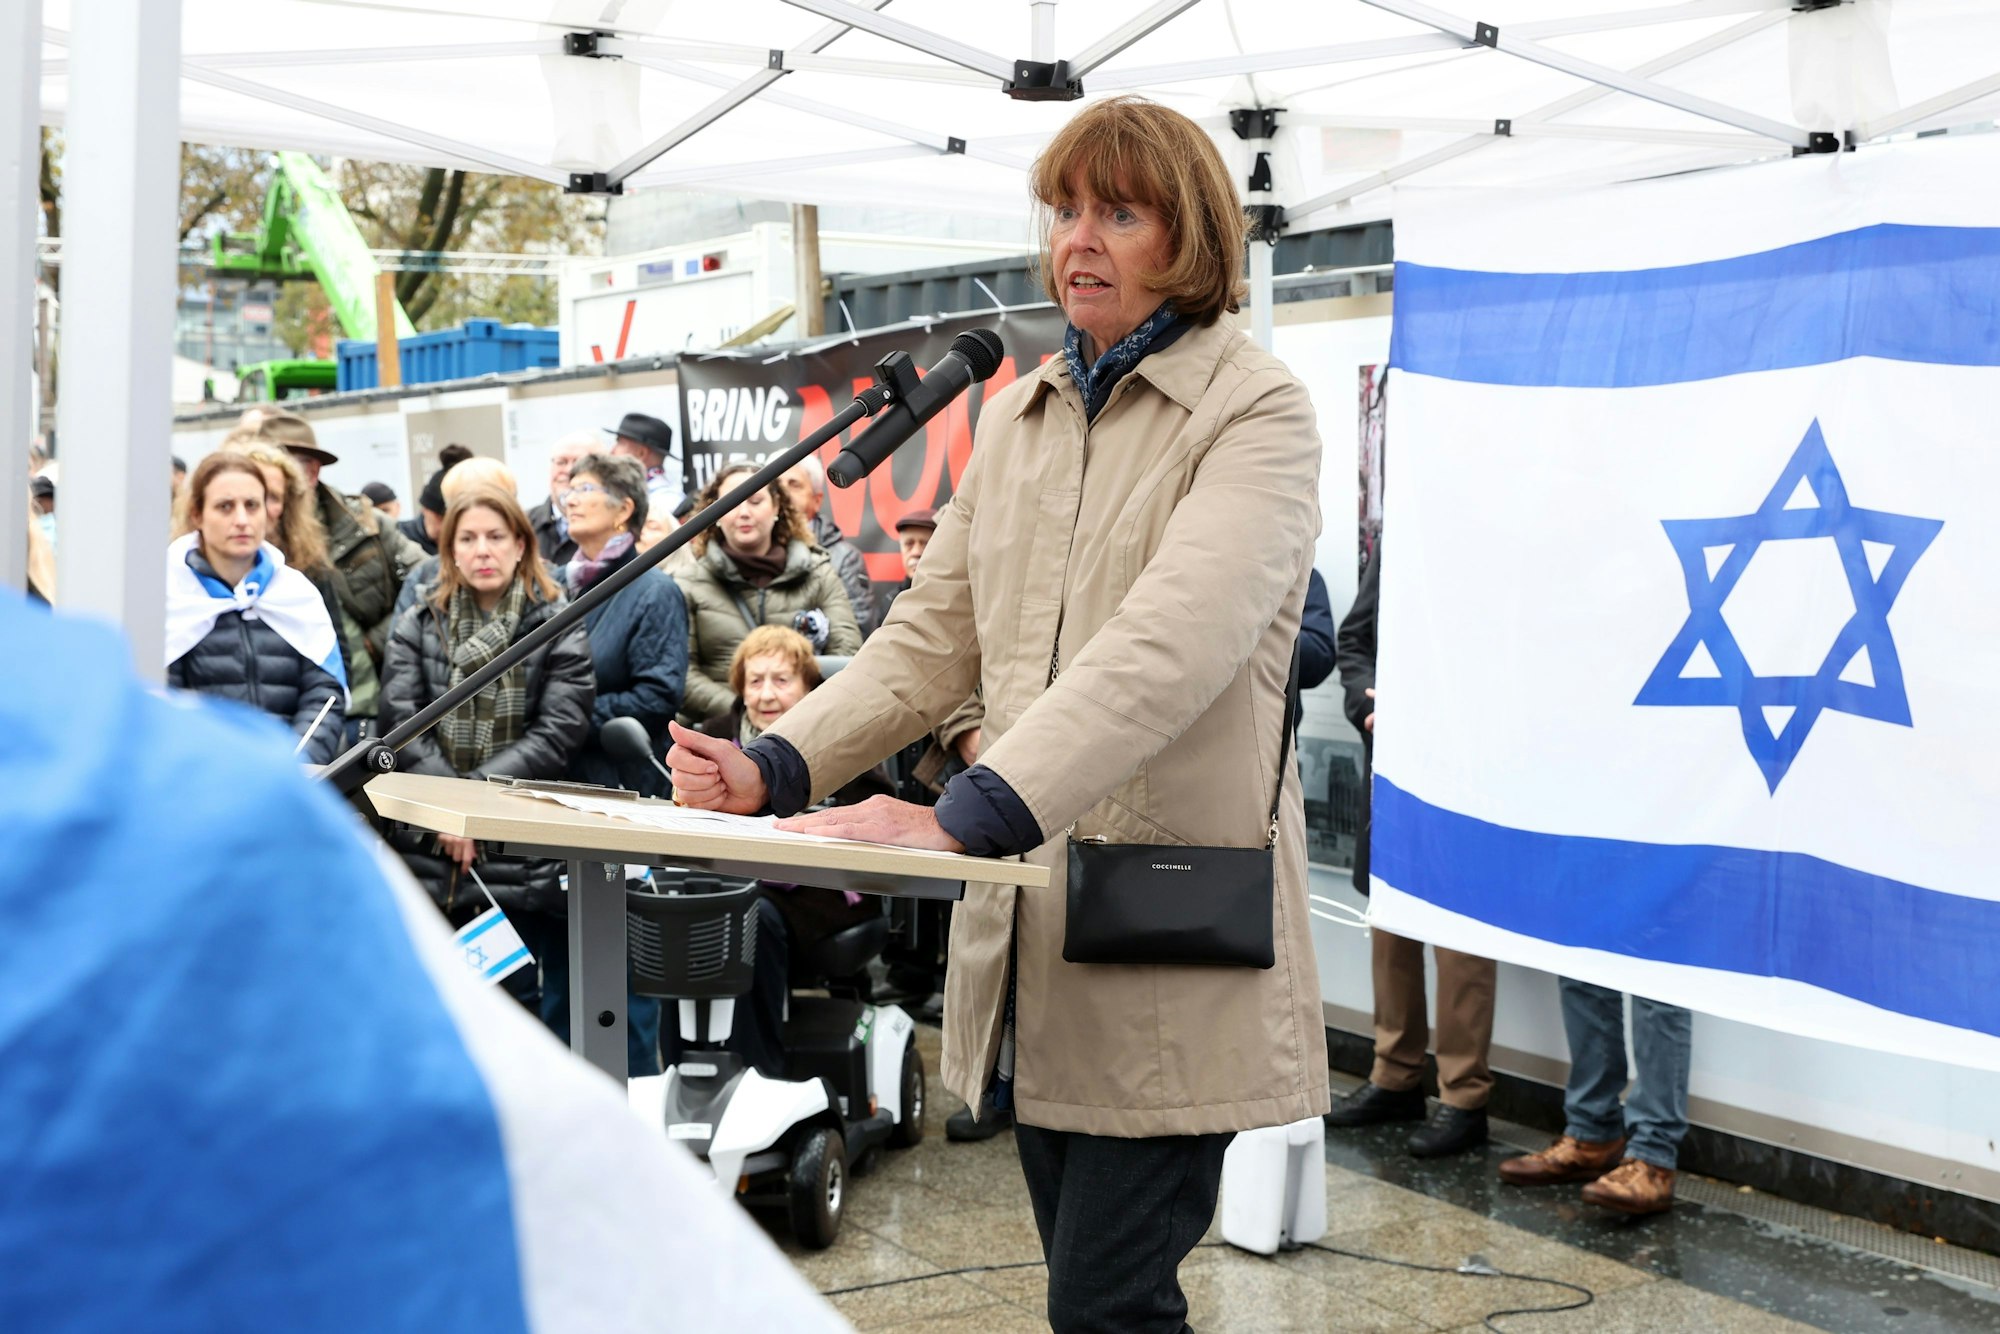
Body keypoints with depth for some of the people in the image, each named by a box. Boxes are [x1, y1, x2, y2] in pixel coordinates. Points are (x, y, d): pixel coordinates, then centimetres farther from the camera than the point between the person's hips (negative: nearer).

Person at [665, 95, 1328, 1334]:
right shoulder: (1021, 413, 14)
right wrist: (778, 767, -4)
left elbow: (1166, 649, -24)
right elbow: (934, 638, 13)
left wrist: (966, 814, -34)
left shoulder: (1258, 412, -8)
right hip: (1025, 925, 7)